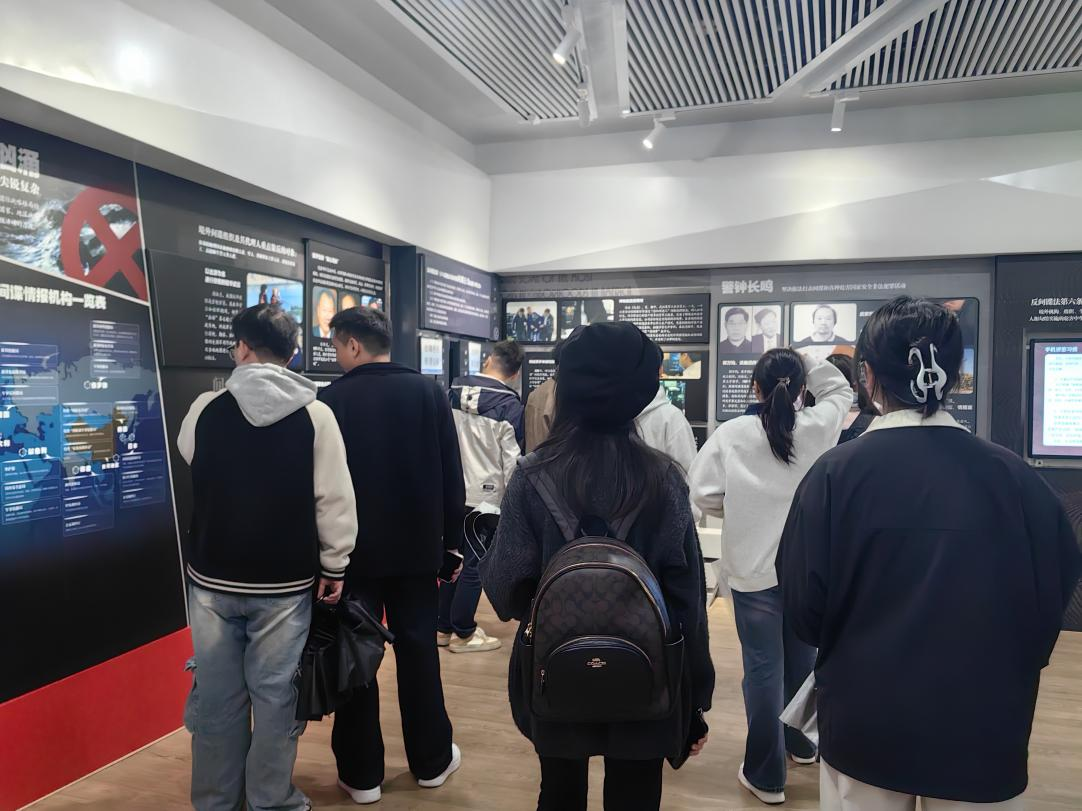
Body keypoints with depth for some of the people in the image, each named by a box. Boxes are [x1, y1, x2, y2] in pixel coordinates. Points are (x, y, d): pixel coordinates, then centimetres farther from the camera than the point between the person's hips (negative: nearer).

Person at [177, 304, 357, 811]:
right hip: (285, 582, -2)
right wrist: (334, 566, -1)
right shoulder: (314, 415, -9)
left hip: (212, 579, 2)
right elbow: (335, 499, -10)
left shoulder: (205, 409, -2)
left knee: (216, 694, 13)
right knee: (275, 695, 8)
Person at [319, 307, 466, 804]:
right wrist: (451, 540, 6)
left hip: (352, 549, -2)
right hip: (417, 547, 2)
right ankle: (431, 762, 25)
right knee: (418, 651, 13)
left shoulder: (331, 400, -10)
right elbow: (452, 477, -3)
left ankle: (361, 774, 18)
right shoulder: (429, 393, -3)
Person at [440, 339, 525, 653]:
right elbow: (511, 458, -12)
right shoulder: (509, 404, -13)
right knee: (475, 564, 4)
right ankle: (463, 634, 13)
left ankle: (443, 627, 25)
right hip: (486, 496, -6)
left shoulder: (452, 391, 4)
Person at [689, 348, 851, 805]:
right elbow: (840, 390, 18)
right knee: (803, 658, 21)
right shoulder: (819, 428, -2)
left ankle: (766, 775, 16)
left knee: (764, 668, 5)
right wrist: (806, 366, 9)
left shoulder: (731, 434, -9)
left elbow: (703, 495, -8)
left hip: (754, 569, -3)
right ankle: (802, 741, 43)